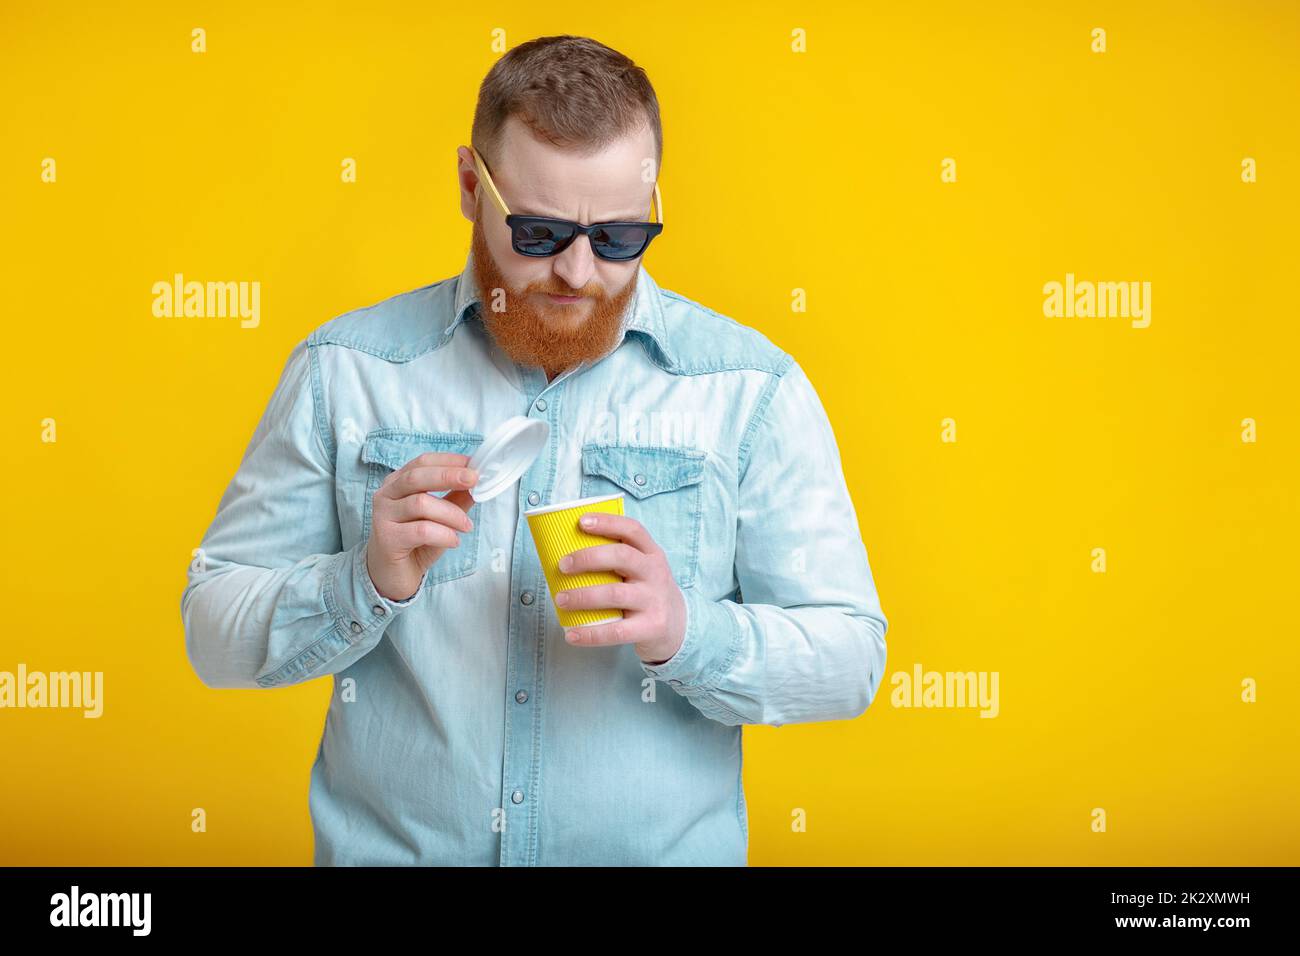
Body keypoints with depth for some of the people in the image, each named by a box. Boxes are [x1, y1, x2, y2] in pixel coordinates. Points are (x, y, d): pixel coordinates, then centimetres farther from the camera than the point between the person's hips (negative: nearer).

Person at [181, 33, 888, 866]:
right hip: (386, 844, 1)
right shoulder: (343, 368, -4)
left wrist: (684, 630, -24)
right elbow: (215, 634, -4)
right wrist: (367, 583, -22)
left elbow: (849, 657, -7)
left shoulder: (752, 385, -7)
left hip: (660, 848, 0)